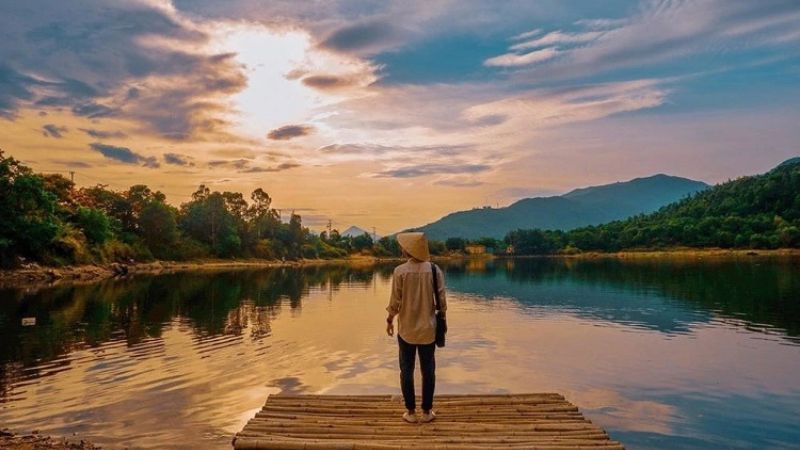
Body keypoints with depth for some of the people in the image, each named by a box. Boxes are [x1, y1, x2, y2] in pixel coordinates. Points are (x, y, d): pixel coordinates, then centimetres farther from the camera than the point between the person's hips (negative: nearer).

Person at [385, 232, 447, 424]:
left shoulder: (400, 271, -12)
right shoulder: (434, 269, -6)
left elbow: (395, 301, -9)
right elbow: (441, 300, -4)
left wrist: (389, 320, 6)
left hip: (406, 329, -1)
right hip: (428, 329, 2)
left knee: (407, 370, 11)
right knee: (428, 370, 12)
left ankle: (410, 412, 18)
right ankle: (427, 412, 20)